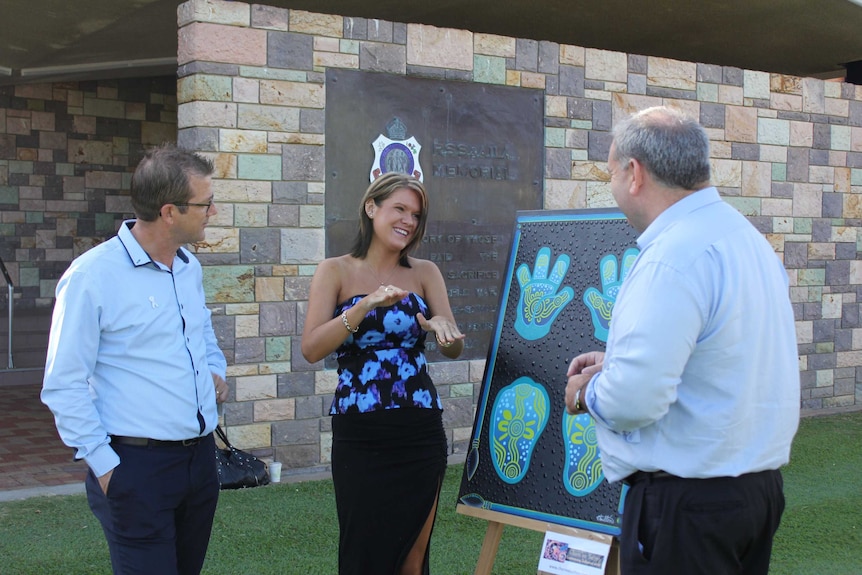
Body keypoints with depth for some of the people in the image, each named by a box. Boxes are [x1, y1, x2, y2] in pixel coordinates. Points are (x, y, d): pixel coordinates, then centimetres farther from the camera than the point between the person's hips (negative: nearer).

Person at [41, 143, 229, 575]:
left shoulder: (190, 268, 10)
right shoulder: (92, 276, -12)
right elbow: (65, 386, -11)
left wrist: (216, 370, 7)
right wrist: (105, 466, -12)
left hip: (200, 456, 7)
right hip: (137, 464, -7)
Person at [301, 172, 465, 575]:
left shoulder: (424, 273, 6)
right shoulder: (337, 271, 0)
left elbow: (454, 350, 2)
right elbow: (312, 349, -11)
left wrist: (443, 328, -21)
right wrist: (365, 305, -21)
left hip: (421, 432, 2)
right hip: (360, 436, -2)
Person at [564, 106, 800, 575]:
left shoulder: (673, 259, -22)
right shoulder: (747, 237, 9)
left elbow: (633, 400, -28)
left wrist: (587, 392, -7)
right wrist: (616, 363, 17)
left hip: (687, 501, -9)